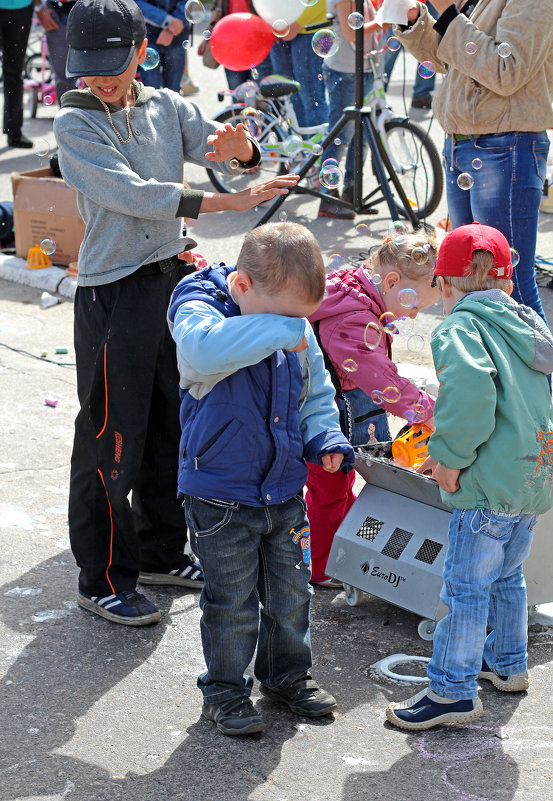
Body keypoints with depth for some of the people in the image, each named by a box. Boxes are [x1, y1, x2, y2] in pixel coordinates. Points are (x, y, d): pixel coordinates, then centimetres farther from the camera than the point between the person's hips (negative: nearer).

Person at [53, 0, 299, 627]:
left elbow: (238, 156, -1)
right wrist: (229, 202, -23)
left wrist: (240, 149, -27)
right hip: (112, 292, -6)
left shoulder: (167, 108, 7)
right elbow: (132, 194, -19)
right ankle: (102, 579, 9)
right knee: (112, 439, -2)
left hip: (173, 278, 6)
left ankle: (161, 552, 31)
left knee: (171, 426, 15)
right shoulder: (74, 123, -9)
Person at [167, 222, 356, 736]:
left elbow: (316, 394, 16)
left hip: (285, 490, 6)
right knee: (232, 602, 4)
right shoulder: (198, 308, -18)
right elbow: (205, 348, -44)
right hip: (221, 499, -6)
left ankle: (287, 673, 39)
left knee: (291, 591, 18)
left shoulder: (297, 332, 1)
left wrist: (325, 439, -3)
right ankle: (225, 689, 24)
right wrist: (279, 329, -39)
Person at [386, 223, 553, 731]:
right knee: (507, 575, 25)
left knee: (466, 587, 0)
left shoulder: (460, 327, -11)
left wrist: (451, 455, -20)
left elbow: (469, 385, -31)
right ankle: (507, 664, 39)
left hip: (491, 483, -9)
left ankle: (454, 692, 6)